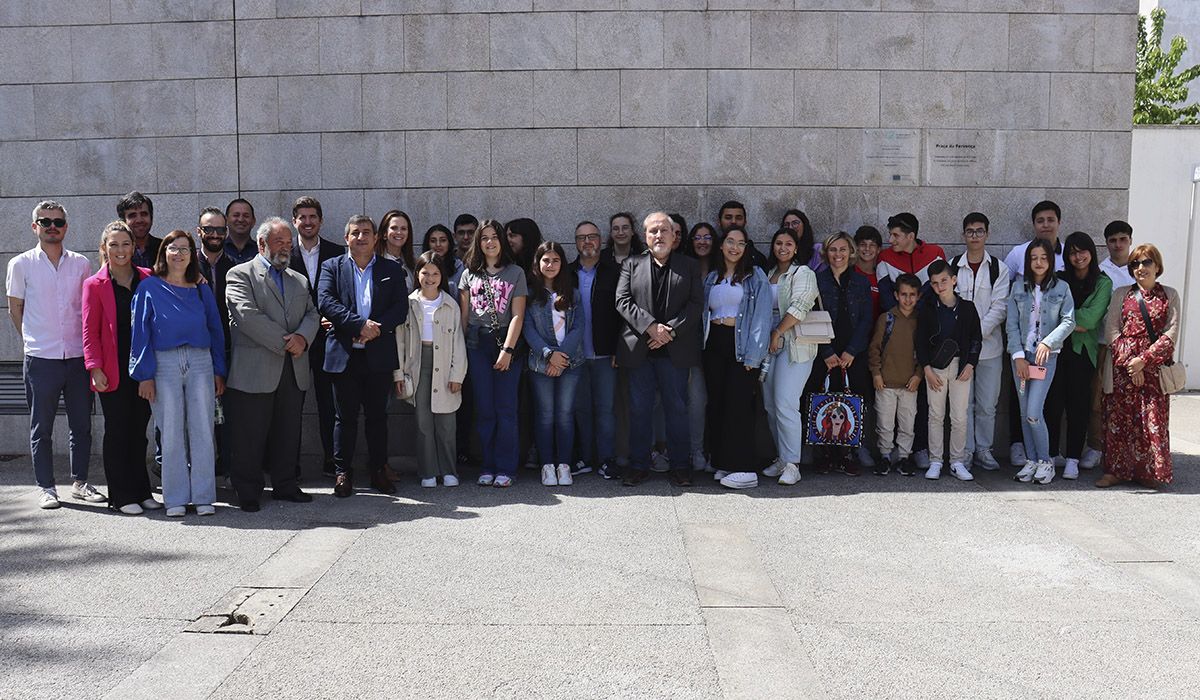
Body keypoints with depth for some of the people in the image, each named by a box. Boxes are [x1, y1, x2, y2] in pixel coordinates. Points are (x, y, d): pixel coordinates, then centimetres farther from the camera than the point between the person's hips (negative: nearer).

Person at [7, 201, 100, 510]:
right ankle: (46, 487, 14)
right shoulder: (21, 264, 2)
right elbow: (15, 309, 9)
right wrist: (33, 340, 8)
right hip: (41, 358, -2)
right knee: (41, 427, 5)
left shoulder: (81, 264, 7)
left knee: (82, 424, 7)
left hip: (78, 356, 2)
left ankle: (79, 482, 20)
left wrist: (89, 346, 10)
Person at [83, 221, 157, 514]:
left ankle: (141, 491, 19)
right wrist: (95, 368, -11)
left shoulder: (148, 279, 7)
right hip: (113, 371, -3)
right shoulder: (95, 285, 0)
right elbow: (90, 331, -2)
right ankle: (121, 496, 10)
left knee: (139, 432, 10)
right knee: (117, 432, 3)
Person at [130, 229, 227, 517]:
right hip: (164, 364, -2)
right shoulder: (150, 287, 4)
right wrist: (145, 374, -6)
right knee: (171, 433, 2)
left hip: (201, 363, 2)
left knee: (202, 431, 1)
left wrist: (219, 371, 6)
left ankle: (204, 497, 8)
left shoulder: (201, 289, 11)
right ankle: (176, 499, 10)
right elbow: (141, 331, 1)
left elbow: (215, 329, 12)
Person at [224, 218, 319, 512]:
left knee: (289, 433, 11)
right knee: (250, 435, 0)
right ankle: (248, 493, 10)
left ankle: (286, 485, 21)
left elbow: (312, 314, 12)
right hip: (254, 371, -5)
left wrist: (303, 337, -10)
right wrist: (284, 342, -14)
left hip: (293, 370, 6)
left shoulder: (299, 280, 21)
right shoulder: (241, 274, 0)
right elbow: (247, 315, -12)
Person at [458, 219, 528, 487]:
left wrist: (508, 350, -10)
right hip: (477, 345, 2)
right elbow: (464, 314, 11)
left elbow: (517, 315, -2)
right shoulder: (469, 273, 12)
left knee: (506, 409, -2)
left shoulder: (515, 273, 4)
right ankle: (488, 467, 11)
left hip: (507, 343, -2)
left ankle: (505, 468, 4)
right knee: (484, 409, 4)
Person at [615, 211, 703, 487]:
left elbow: (696, 304, -1)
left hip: (675, 350, 0)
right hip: (639, 349, 1)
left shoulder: (688, 265, 9)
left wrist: (671, 330, -13)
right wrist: (650, 326, -15)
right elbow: (623, 301, -1)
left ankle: (679, 465, 14)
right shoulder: (631, 265, 10)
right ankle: (639, 465, 14)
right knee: (639, 409, 5)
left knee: (677, 408, 4)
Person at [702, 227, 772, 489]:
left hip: (742, 345, -5)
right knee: (716, 403, 4)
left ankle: (743, 469, -10)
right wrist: (701, 349, 4)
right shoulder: (711, 278, 17)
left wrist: (753, 356, -13)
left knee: (737, 404, -12)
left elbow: (762, 315, -5)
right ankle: (722, 463, 11)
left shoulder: (755, 276, 2)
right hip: (714, 344, 5)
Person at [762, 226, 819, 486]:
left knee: (785, 404, -14)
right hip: (770, 345, 7)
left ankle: (791, 465, -9)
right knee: (771, 406, 6)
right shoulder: (769, 273, 19)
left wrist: (778, 333, -12)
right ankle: (781, 458, 16)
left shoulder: (803, 273, -2)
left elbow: (799, 307, -13)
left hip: (794, 345, -7)